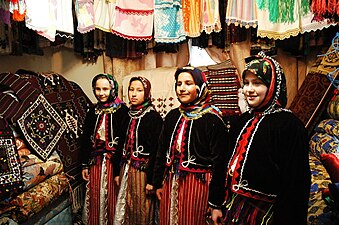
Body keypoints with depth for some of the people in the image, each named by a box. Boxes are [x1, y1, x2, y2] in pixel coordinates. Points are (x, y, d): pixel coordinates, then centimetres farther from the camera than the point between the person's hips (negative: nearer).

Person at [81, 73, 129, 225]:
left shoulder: (122, 111, -10)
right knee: (95, 201, 14)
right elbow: (86, 139, 12)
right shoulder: (93, 111, 8)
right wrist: (85, 165, 9)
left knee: (112, 201, 6)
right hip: (96, 162, 5)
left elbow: (125, 142, -15)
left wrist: (119, 170, -18)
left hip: (114, 162, -5)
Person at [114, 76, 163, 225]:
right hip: (126, 170, 6)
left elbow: (156, 151, -15)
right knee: (126, 210, 15)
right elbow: (124, 145, 12)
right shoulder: (127, 115, 7)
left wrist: (151, 180, -16)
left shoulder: (153, 117, -12)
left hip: (143, 171, -6)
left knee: (142, 211, 7)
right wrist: (118, 172, 12)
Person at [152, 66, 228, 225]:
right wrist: (158, 183, 13)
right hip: (170, 183, 6)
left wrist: (216, 202, -11)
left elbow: (219, 163, -12)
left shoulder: (213, 120, -12)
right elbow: (162, 151, 13)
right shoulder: (172, 116, 6)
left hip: (197, 185, -5)